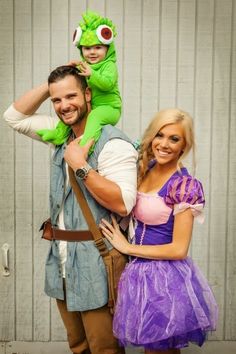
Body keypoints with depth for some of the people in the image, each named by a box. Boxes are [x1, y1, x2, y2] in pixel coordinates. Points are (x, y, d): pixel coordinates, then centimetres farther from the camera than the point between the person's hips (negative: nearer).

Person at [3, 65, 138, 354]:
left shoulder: (113, 143, -16)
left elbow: (123, 204, -25)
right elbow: (14, 116, 15)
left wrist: (81, 166, -23)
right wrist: (49, 86, 3)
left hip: (94, 264, -7)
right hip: (61, 261, 8)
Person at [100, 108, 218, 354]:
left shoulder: (185, 186, -18)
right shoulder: (144, 169, 3)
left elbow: (179, 249, -17)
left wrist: (127, 247, -12)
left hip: (165, 279, -6)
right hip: (140, 272, 6)